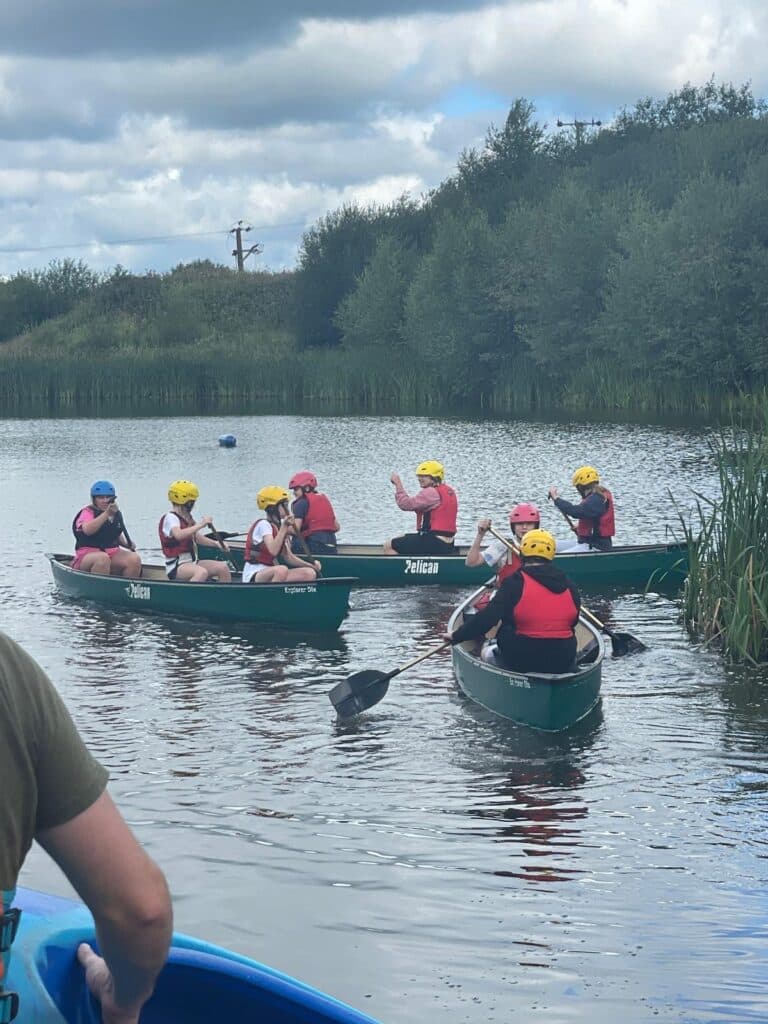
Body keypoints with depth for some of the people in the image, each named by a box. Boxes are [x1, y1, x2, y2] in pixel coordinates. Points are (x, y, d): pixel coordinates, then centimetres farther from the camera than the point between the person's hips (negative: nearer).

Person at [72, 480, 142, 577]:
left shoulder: (116, 514, 13)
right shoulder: (87, 512, -7)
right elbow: (87, 530, -30)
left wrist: (127, 544, 8)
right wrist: (106, 514, -36)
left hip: (113, 553, 6)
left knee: (135, 559, -20)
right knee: (103, 558, -38)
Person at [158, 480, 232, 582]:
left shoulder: (187, 518, 18)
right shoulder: (170, 518, -13)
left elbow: (196, 537, 25)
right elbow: (178, 535, -34)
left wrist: (216, 543, 9)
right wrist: (200, 525, -32)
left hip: (193, 562, 9)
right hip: (176, 566, -9)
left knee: (223, 567, -5)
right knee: (202, 572, -37)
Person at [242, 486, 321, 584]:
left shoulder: (280, 525, 13)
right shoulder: (263, 524, -12)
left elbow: (288, 557, 14)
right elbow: (273, 551, -28)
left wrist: (311, 565, 1)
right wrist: (284, 527, -28)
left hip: (273, 574, 9)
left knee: (310, 573, -6)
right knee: (282, 569, -39)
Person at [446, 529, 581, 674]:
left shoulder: (516, 582, -12)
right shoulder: (569, 586, 3)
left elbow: (487, 618, -16)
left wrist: (456, 636, -6)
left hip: (522, 663, -3)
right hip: (563, 663, 3)